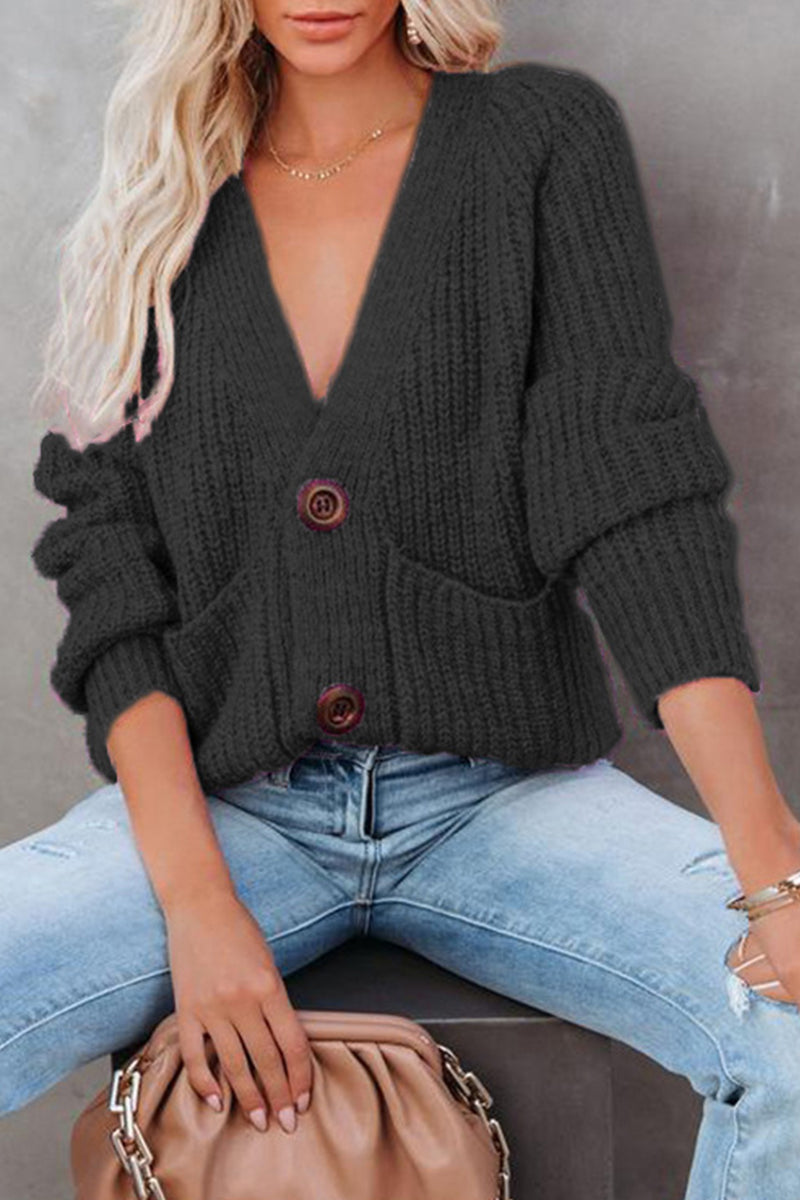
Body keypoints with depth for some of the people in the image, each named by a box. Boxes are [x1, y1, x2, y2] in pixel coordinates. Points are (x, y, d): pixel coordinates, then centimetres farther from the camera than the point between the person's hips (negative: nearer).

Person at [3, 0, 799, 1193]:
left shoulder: (546, 136, 2)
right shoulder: (163, 208, 7)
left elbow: (635, 489, -8)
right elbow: (113, 569, 1)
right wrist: (194, 901, -13)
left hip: (499, 788, -1)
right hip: (224, 799, 1)